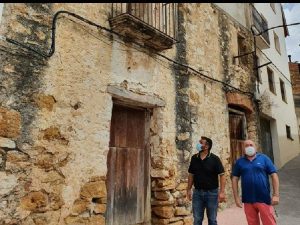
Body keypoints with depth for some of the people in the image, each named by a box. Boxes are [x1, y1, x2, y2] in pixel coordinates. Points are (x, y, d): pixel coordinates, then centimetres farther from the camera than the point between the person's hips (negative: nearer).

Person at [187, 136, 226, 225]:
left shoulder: (214, 159, -9)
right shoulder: (194, 158, 2)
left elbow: (222, 175, -9)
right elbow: (191, 174, 9)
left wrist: (222, 192, -15)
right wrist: (189, 189, 6)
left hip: (212, 192, -3)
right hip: (197, 192, 3)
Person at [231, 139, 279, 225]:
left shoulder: (264, 158, 0)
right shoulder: (239, 162, 4)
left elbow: (274, 175, -2)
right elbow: (234, 179, 4)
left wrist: (276, 195, -9)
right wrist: (236, 197, -1)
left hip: (264, 199, -2)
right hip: (248, 200, 2)